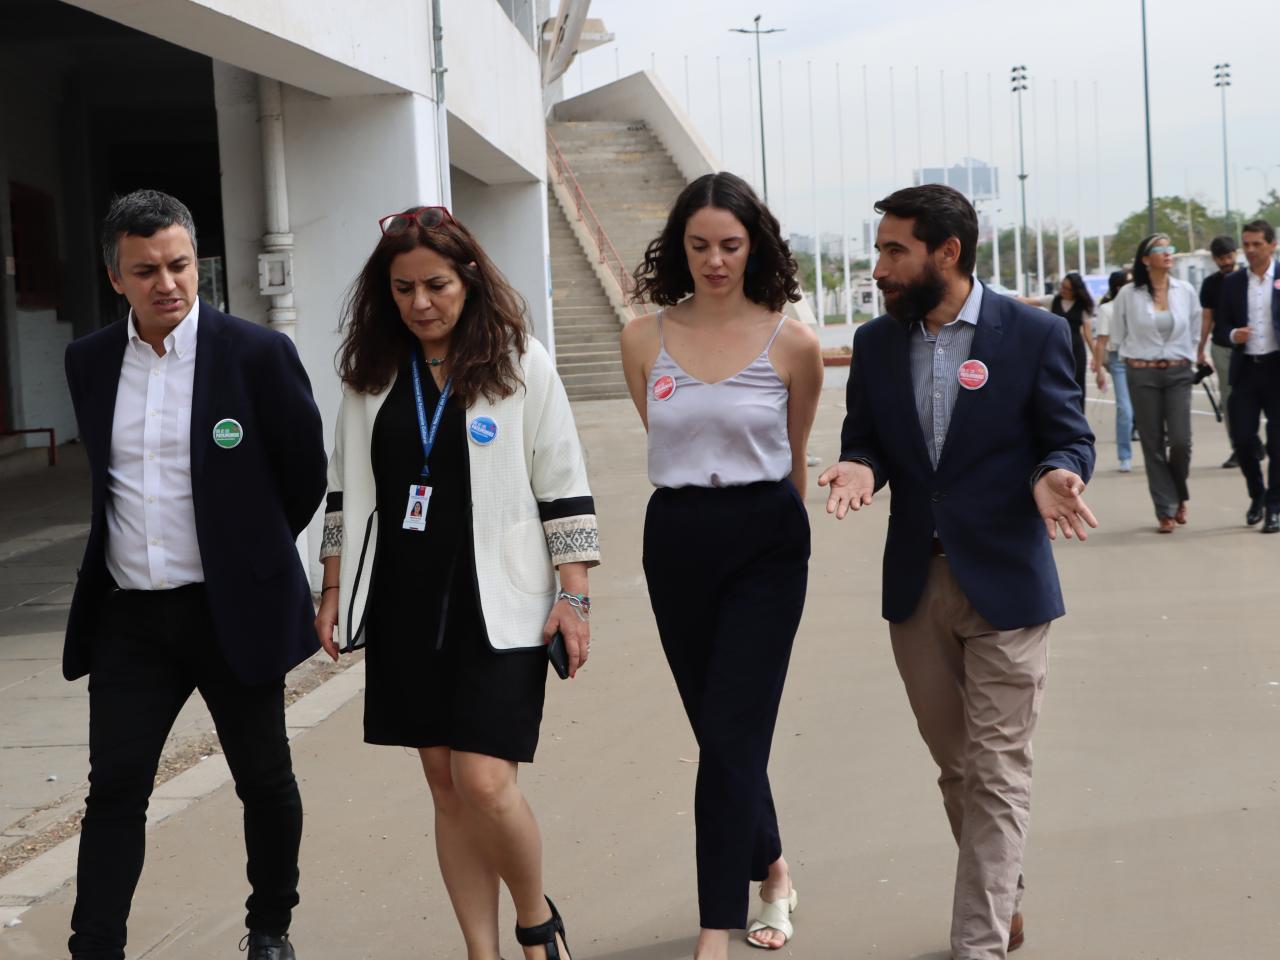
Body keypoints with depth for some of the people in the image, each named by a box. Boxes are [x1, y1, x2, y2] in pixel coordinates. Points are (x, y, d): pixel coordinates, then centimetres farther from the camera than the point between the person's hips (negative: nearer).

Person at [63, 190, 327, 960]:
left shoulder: (257, 353, -9)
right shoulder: (90, 362, 3)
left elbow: (306, 470, 2)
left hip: (233, 610, -2)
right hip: (129, 615, 2)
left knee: (264, 779, 12)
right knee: (115, 788, 0)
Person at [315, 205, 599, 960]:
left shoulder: (520, 364, -4)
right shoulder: (373, 373, 7)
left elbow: (564, 488, -3)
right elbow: (348, 489, 14)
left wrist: (574, 596, -7)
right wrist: (334, 589, 11)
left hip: (497, 606, -4)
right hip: (406, 607, 4)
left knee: (485, 782, -12)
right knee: (446, 786, 7)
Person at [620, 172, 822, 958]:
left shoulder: (792, 343, -5)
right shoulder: (644, 339, 1)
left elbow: (794, 457, 9)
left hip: (766, 544, -3)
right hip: (676, 542, 3)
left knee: (731, 736, -8)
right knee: (719, 728, 14)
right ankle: (771, 872, 37)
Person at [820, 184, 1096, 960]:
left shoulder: (1035, 334, -7)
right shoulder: (876, 342, 5)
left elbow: (1070, 437, -2)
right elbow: (865, 439, 10)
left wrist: (1055, 476, -24)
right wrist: (861, 468, -13)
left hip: (1004, 580, -4)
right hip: (917, 582, 5)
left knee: (997, 771, -3)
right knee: (955, 764, 15)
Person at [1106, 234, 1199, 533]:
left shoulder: (1186, 291, 2)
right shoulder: (1128, 294, -3)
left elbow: (1194, 332, 13)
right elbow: (1118, 337, 8)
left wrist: (1186, 359, 11)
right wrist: (1136, 357, 9)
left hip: (1179, 373, 1)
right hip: (1142, 376, -1)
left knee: (1181, 441, -7)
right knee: (1153, 445, 1)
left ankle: (1179, 495, 20)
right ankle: (1166, 510, 8)